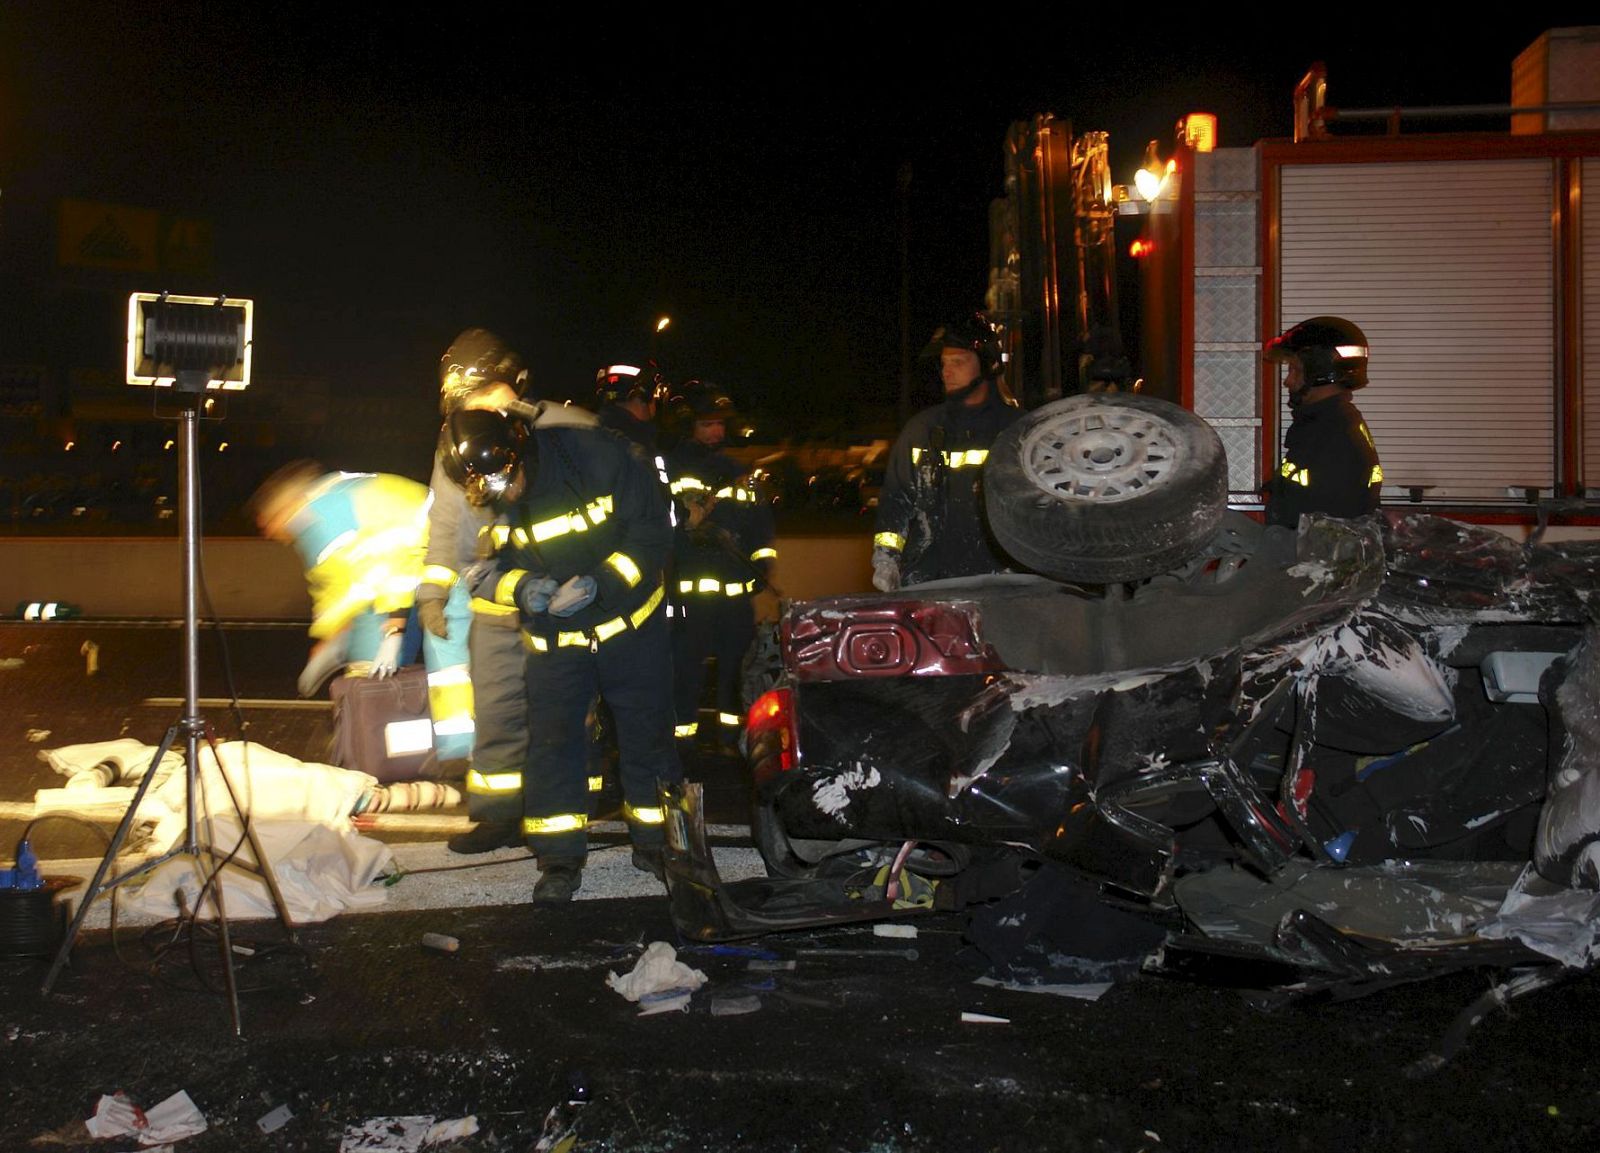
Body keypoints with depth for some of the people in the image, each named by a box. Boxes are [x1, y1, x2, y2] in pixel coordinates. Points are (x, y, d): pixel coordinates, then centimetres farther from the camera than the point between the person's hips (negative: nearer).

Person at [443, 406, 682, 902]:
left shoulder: (601, 457, -24)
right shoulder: (486, 500, -12)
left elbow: (652, 530, -19)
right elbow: (497, 564, -2)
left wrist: (600, 583, -28)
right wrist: (522, 587, -24)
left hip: (631, 624, -2)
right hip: (554, 637, 2)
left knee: (647, 733, 9)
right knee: (551, 738, -5)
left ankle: (654, 841, 26)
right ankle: (560, 858, 6)